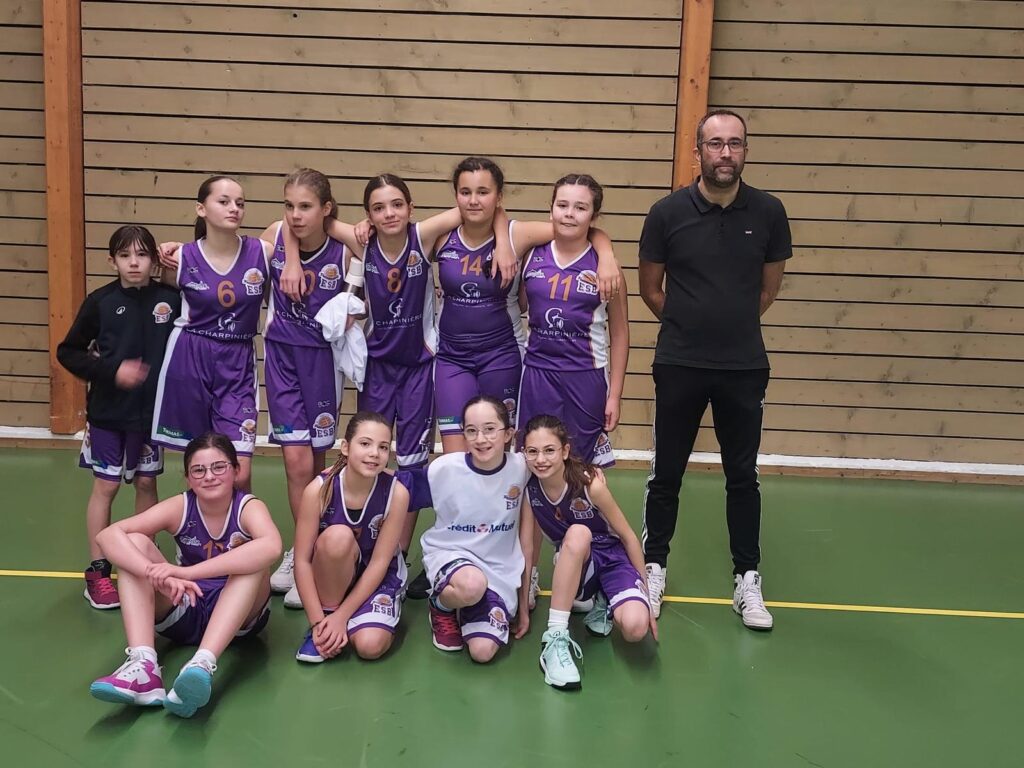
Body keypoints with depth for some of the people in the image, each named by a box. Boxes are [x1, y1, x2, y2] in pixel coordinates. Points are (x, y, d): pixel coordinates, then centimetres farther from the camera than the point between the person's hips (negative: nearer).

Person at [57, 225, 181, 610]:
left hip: (152, 409, 1)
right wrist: (111, 371, -14)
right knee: (105, 486, 4)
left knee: (146, 482, 11)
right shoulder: (100, 301, -6)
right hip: (108, 410, -1)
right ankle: (97, 572, 14)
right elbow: (68, 352, -2)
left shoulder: (170, 299, -5)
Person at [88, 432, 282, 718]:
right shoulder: (179, 507, -10)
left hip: (240, 615, -2)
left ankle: (203, 665, -48)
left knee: (254, 558, -32)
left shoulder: (249, 507, -16)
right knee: (133, 543, -19)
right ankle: (142, 665, -36)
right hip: (184, 611, 2)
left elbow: (272, 547, -42)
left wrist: (186, 572, -47)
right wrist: (159, 576, -43)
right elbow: (108, 536, -24)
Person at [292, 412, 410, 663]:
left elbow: (379, 562, -18)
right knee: (338, 536, -34)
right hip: (331, 575, 0)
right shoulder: (319, 489, -22)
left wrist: (342, 616, -21)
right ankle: (324, 625, -13)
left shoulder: (396, 493, -22)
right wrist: (318, 621, -23)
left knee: (369, 645, -26)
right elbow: (302, 560, -18)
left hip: (377, 576, 0)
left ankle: (336, 618, 10)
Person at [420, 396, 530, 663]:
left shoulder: (521, 468, -10)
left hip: (500, 568, 2)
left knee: (482, 651, -18)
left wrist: (524, 605, 5)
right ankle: (441, 605, -1)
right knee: (473, 585, -37)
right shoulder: (443, 468, -15)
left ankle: (466, 608, 15)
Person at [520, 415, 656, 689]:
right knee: (577, 534, -36)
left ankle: (603, 604, 6)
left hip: (613, 559, -1)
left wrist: (647, 596, -5)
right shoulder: (528, 487, -15)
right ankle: (556, 638, -29)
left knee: (635, 627, -32)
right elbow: (528, 546, -7)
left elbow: (628, 536, -11)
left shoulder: (590, 483, -23)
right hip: (574, 568, 2)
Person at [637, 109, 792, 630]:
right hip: (679, 365, -1)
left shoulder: (768, 212, -1)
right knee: (666, 474, 8)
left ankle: (747, 581, 22)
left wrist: (731, 325, 12)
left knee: (743, 476, 9)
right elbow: (650, 289, 5)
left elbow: (769, 288, 11)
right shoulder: (668, 212, -5)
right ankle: (654, 568, 25)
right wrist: (689, 324, 8)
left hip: (744, 367, 1)